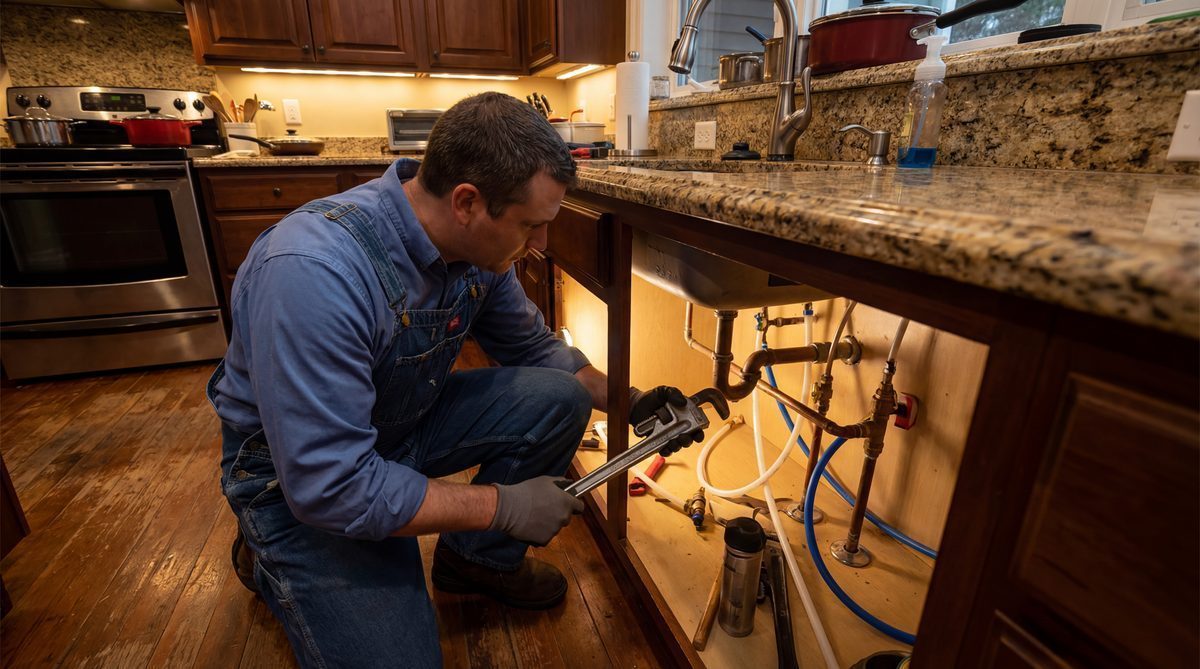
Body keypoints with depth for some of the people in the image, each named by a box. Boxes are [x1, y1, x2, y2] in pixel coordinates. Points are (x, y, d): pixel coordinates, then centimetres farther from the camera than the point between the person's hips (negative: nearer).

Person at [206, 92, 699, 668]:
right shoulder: (315, 271, -35)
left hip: (407, 421, 6)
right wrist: (502, 505, -26)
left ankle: (478, 558, 11)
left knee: (559, 400, -11)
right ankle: (270, 553, 14)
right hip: (297, 475, -5)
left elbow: (532, 348, 3)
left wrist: (627, 403, -6)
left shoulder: (480, 247, -13)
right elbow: (329, 486, -33)